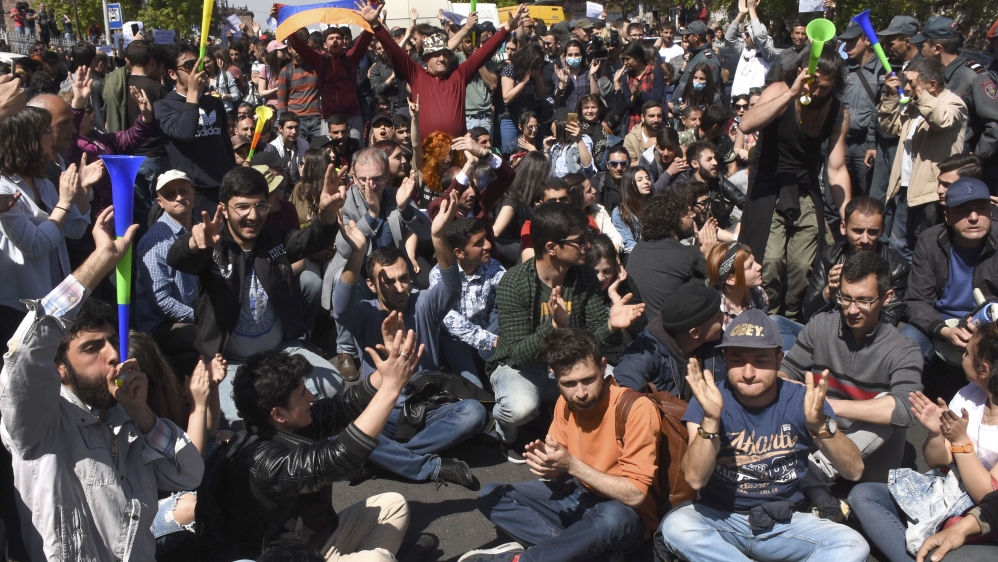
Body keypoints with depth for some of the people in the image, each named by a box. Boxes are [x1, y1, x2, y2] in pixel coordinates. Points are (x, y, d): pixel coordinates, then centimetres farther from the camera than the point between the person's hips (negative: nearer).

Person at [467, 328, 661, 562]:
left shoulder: (638, 410, -23)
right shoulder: (566, 402, -3)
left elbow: (635, 495, -25)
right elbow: (561, 467, 2)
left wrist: (572, 465, -31)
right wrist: (545, 459, -22)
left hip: (623, 515, -6)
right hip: (577, 497, 7)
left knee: (612, 517, -41)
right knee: (491, 496, -3)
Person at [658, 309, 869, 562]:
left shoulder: (801, 400, -6)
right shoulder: (709, 399, -9)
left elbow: (854, 471, -14)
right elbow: (695, 479, -20)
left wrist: (820, 424, -32)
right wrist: (711, 419, -35)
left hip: (783, 524, 2)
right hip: (719, 518, -1)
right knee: (675, 526, -32)